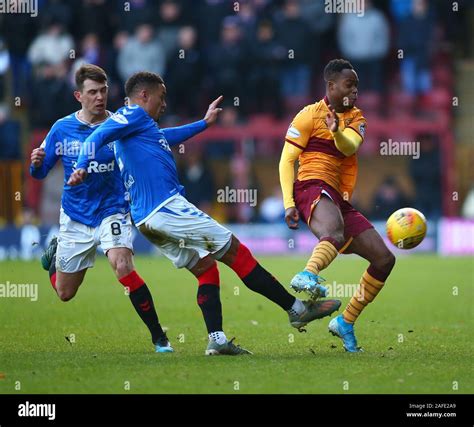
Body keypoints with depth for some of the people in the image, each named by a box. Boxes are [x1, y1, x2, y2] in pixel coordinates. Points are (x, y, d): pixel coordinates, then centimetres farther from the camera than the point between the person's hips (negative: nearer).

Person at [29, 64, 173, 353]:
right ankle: (54, 253, 49)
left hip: (113, 211, -2)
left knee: (122, 266, -30)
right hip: (75, 218, 2)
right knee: (65, 294, 13)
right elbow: (41, 173, 3)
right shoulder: (62, 129, -3)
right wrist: (36, 164, -19)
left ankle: (159, 337, -21)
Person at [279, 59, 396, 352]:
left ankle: (346, 323, 11)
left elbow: (349, 147, -4)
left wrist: (336, 132, -28)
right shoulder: (310, 115, 2)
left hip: (341, 201, 7)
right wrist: (289, 203, -13)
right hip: (314, 187, -7)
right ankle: (308, 276, -67)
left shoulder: (356, 118, 19)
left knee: (385, 259, 5)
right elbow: (287, 160, -2)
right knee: (335, 233, -41)